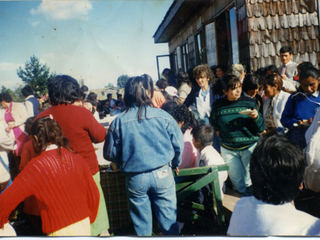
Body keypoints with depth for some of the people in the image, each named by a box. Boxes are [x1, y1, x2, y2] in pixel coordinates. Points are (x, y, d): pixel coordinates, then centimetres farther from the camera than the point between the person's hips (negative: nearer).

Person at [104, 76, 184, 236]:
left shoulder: (118, 122, -9)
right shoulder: (163, 116, -8)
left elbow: (109, 154, -1)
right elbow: (178, 145, -1)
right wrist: (175, 164, 18)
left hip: (135, 178, 0)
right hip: (162, 174, 0)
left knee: (141, 221, 18)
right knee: (168, 216, 15)